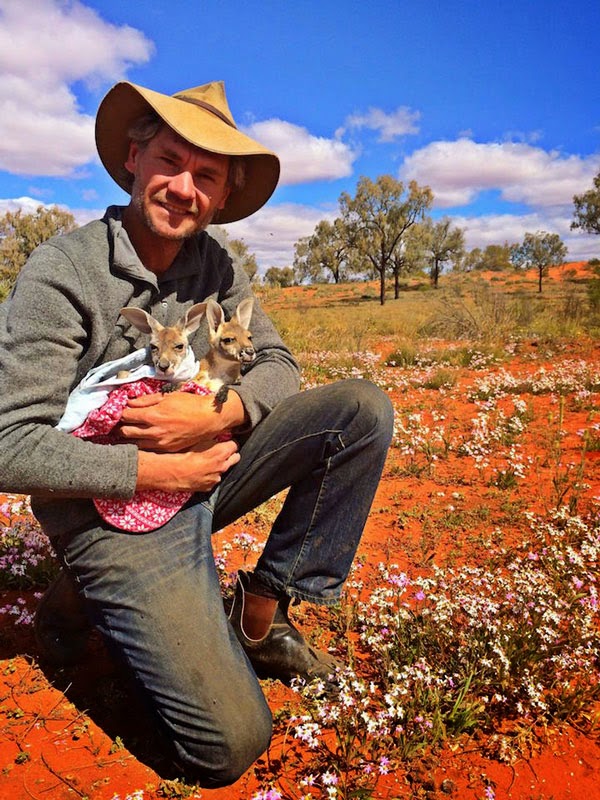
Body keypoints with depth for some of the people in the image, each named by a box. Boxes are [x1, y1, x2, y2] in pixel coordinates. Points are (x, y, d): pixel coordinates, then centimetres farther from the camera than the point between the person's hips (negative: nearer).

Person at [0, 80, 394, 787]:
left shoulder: (214, 264, 1)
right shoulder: (62, 272, -16)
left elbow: (277, 366, 3)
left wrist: (220, 414, -18)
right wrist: (153, 469, -18)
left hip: (202, 471, 6)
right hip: (114, 511, -5)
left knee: (364, 409, -10)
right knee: (230, 746, -11)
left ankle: (260, 611, 1)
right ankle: (86, 599, 12)